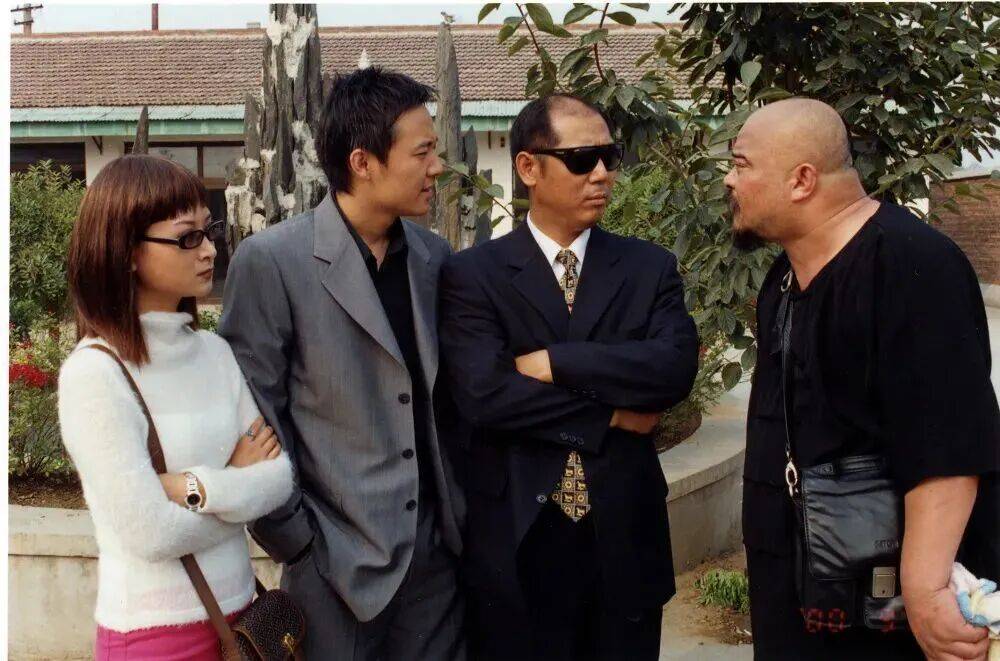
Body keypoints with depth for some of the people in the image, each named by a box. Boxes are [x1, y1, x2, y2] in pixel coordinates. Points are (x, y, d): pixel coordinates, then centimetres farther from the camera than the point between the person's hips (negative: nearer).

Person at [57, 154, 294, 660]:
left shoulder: (215, 351, 2)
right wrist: (241, 483, -7)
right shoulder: (94, 374, -16)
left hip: (236, 615, 6)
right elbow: (151, 534, -20)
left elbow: (284, 475, -4)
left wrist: (196, 487, -19)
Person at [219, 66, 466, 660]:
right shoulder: (272, 261, -11)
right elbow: (253, 419, -8)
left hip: (438, 550, 5)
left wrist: (461, 516, 8)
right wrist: (295, 541, -7)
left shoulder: (435, 256, 5)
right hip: (339, 561, -5)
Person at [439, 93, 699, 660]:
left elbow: (678, 366, -12)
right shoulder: (474, 274, -3)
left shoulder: (650, 268, 5)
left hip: (624, 536, 2)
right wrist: (611, 414, -11)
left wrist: (554, 361, -16)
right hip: (517, 541, -2)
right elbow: (484, 395, -17)